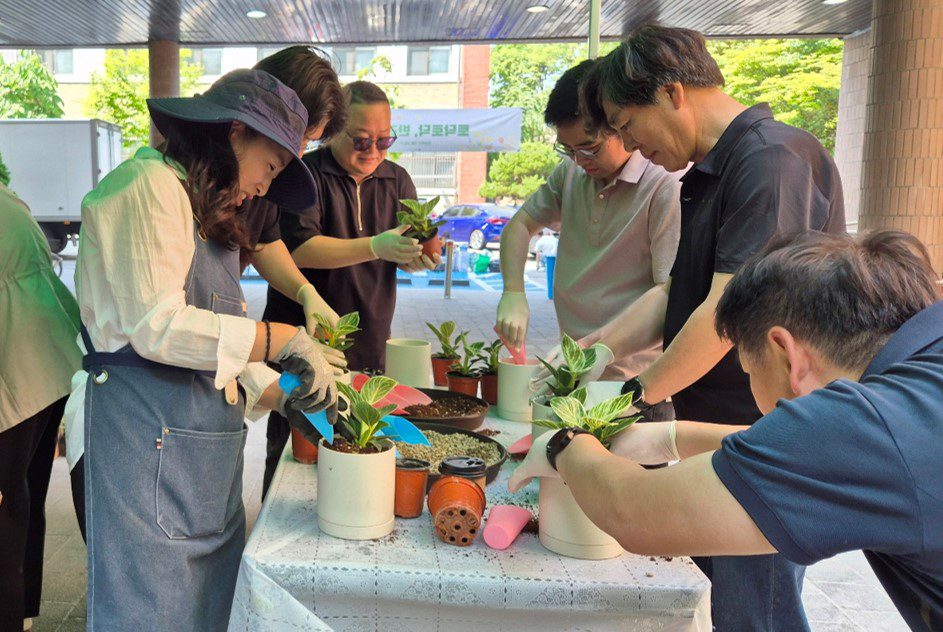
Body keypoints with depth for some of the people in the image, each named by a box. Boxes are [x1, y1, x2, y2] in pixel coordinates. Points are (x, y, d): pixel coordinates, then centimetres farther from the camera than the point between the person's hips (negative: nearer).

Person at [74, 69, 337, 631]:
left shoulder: (209, 215, 21)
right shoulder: (150, 183, -8)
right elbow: (157, 325, -18)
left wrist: (284, 396, 7)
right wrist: (282, 339, -16)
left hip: (208, 435, 9)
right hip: (152, 431, -9)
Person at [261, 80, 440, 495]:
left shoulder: (396, 180, 10)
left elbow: (407, 253, 8)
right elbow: (299, 249, -19)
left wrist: (419, 258, -17)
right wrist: (376, 247, -29)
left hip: (369, 350, 4)